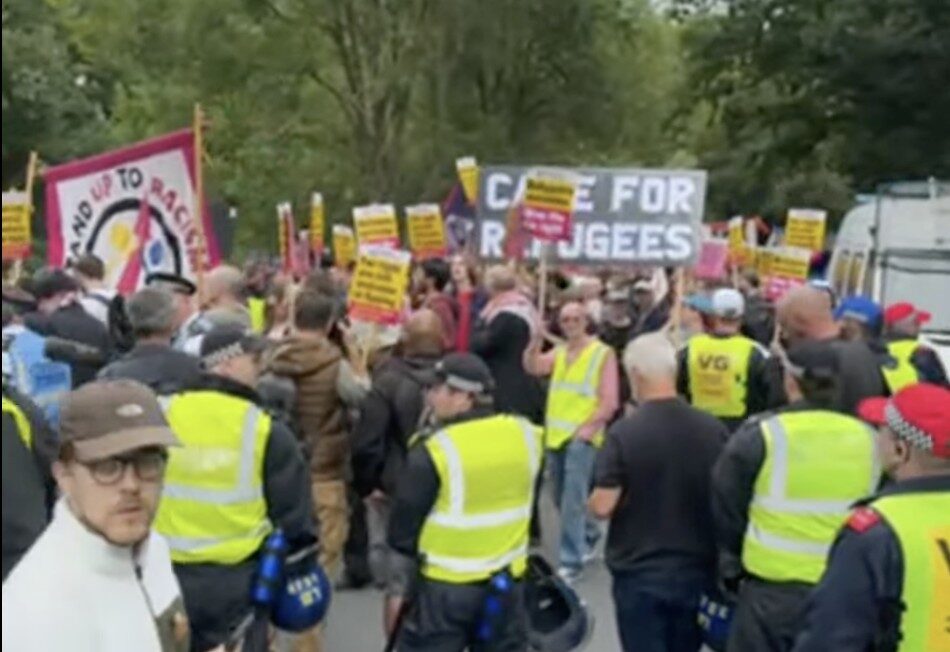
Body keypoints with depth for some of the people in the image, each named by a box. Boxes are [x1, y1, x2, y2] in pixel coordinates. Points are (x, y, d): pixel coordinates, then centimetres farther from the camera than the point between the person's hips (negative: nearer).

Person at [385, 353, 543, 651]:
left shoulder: (435, 449, -18)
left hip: (444, 588, -5)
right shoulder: (524, 434, -3)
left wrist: (398, 589, -1)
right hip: (508, 582, 5)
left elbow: (405, 529, -11)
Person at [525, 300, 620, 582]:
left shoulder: (603, 353, -4)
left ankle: (570, 561, -3)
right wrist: (536, 338, -19)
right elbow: (532, 367, -6)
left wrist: (588, 428, -17)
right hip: (556, 435, 6)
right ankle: (589, 535, 41)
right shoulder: (559, 352, 13)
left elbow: (610, 402, -9)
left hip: (582, 437, -6)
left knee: (572, 500, -10)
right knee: (562, 499, 17)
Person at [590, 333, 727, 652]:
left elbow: (602, 506, -16)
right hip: (697, 571, 4)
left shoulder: (623, 432, -16)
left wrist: (590, 501, 7)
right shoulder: (714, 430, -5)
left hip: (639, 572, -4)